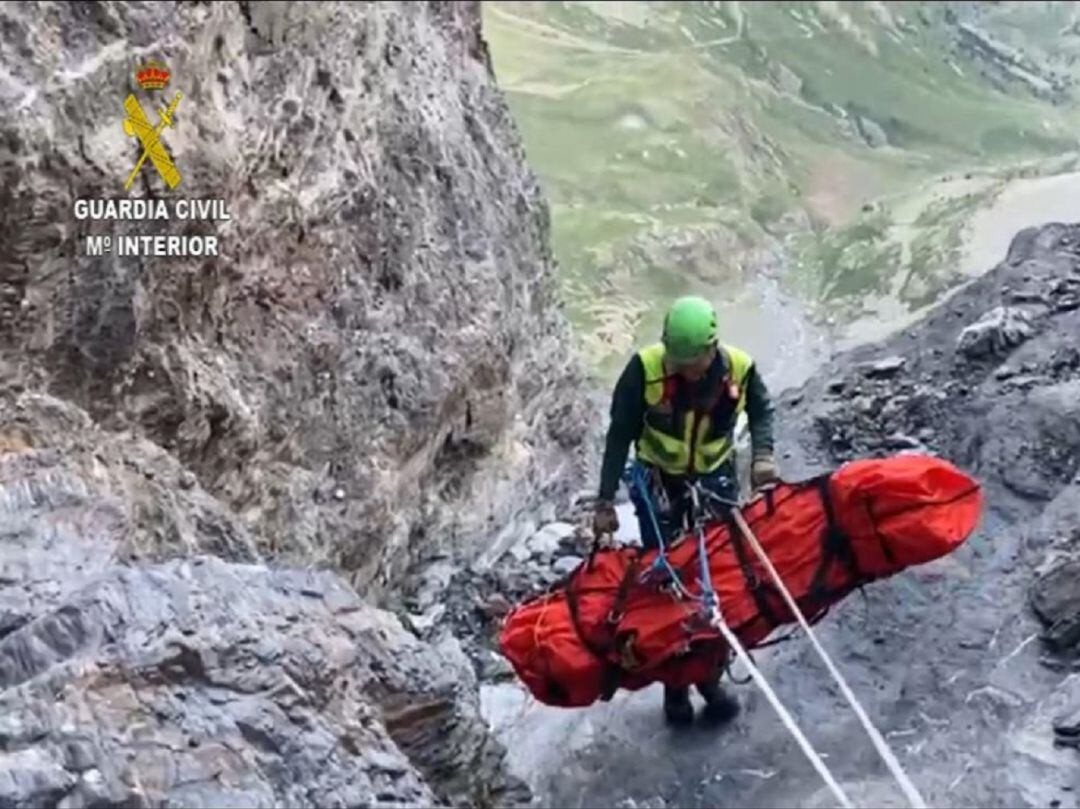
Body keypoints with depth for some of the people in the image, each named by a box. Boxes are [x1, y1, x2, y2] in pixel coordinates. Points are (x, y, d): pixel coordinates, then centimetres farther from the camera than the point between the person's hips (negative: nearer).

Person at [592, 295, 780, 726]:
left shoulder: (739, 367, -21)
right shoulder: (645, 367, -26)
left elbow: (761, 410, 1)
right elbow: (620, 434, -16)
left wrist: (763, 454, -17)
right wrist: (606, 502, -16)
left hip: (715, 478, 2)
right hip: (658, 481, -1)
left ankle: (711, 674, 22)